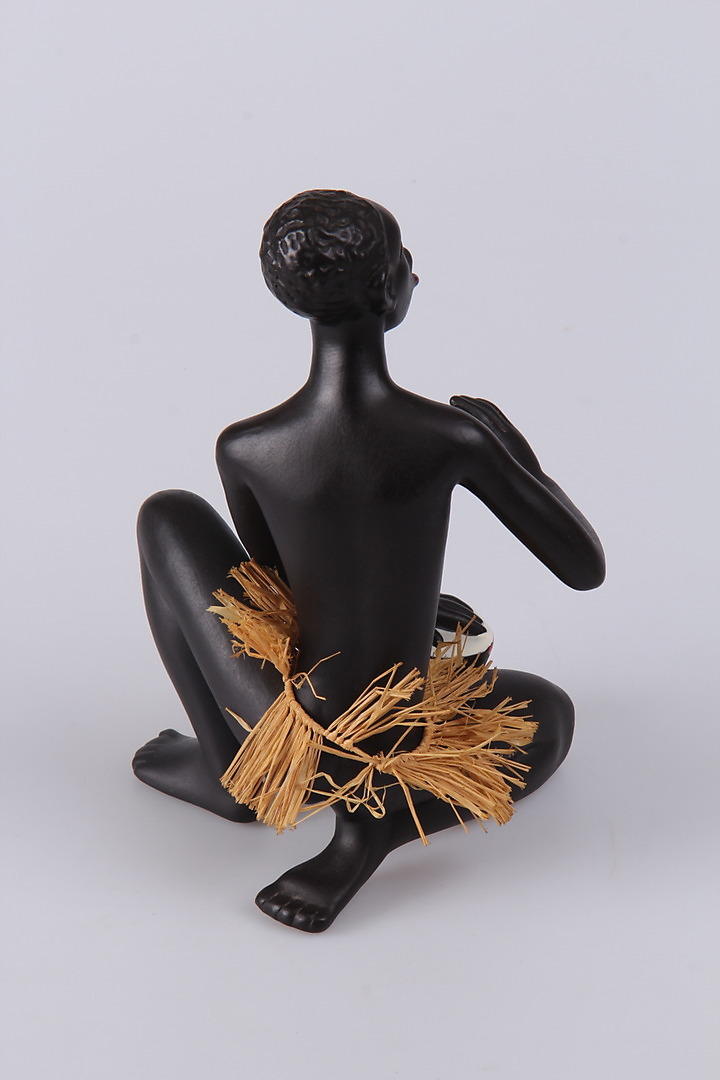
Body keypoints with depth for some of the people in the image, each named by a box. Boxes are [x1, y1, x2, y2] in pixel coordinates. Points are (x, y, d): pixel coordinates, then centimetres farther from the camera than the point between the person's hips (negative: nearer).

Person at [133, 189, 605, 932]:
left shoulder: (243, 451, -15)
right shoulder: (453, 437, -22)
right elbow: (587, 568, -9)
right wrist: (512, 447, 6)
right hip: (400, 746, -1)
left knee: (167, 513, 16)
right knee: (550, 715, 34)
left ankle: (224, 767, 20)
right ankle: (385, 822, 2)